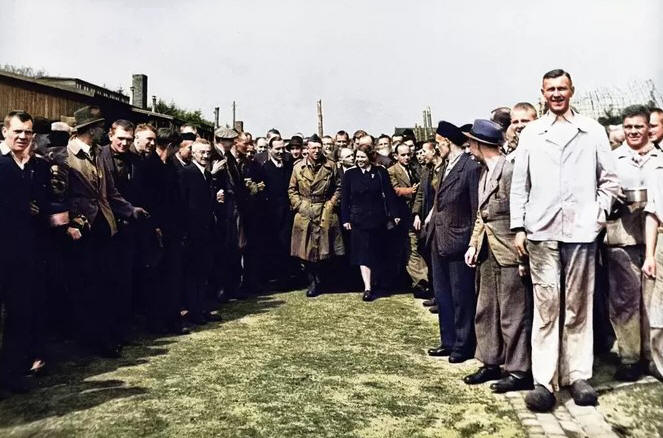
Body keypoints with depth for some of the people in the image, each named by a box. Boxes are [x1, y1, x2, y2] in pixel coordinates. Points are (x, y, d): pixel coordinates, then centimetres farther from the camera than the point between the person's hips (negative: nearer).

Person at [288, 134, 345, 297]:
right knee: (307, 250, 2)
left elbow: (338, 187, 7)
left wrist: (331, 204, -3)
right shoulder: (298, 167, 5)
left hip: (326, 213, -1)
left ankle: (317, 283, 15)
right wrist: (299, 205, -2)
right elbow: (292, 190, 9)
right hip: (305, 213, 1)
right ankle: (313, 283, 13)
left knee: (325, 249, -1)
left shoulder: (331, 166, 3)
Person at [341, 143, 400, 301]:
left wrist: (394, 214, -4)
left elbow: (389, 194, 0)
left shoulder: (381, 172, 0)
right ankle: (367, 288, -5)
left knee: (377, 253, 11)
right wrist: (345, 219, -2)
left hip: (378, 219, 1)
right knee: (363, 254, -5)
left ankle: (375, 284, 27)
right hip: (359, 220, 0)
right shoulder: (350, 174, 2)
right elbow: (345, 198, 2)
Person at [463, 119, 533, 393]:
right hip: (487, 252, 9)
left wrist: (523, 257, -16)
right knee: (485, 311, 16)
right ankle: (490, 363, 29)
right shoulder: (484, 171, 13)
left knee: (513, 314, 1)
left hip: (508, 253, -9)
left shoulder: (510, 169, -16)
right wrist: (474, 244, 10)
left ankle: (519, 371, 14)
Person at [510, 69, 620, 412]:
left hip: (582, 230, 1)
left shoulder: (593, 131, 10)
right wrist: (519, 227, 2)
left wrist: (600, 213, 0)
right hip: (541, 232, 0)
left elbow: (609, 179, 12)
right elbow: (519, 185, 8)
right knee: (545, 306, -1)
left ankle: (578, 376, 17)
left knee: (578, 307, 7)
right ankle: (543, 381, 3)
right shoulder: (530, 134, 10)